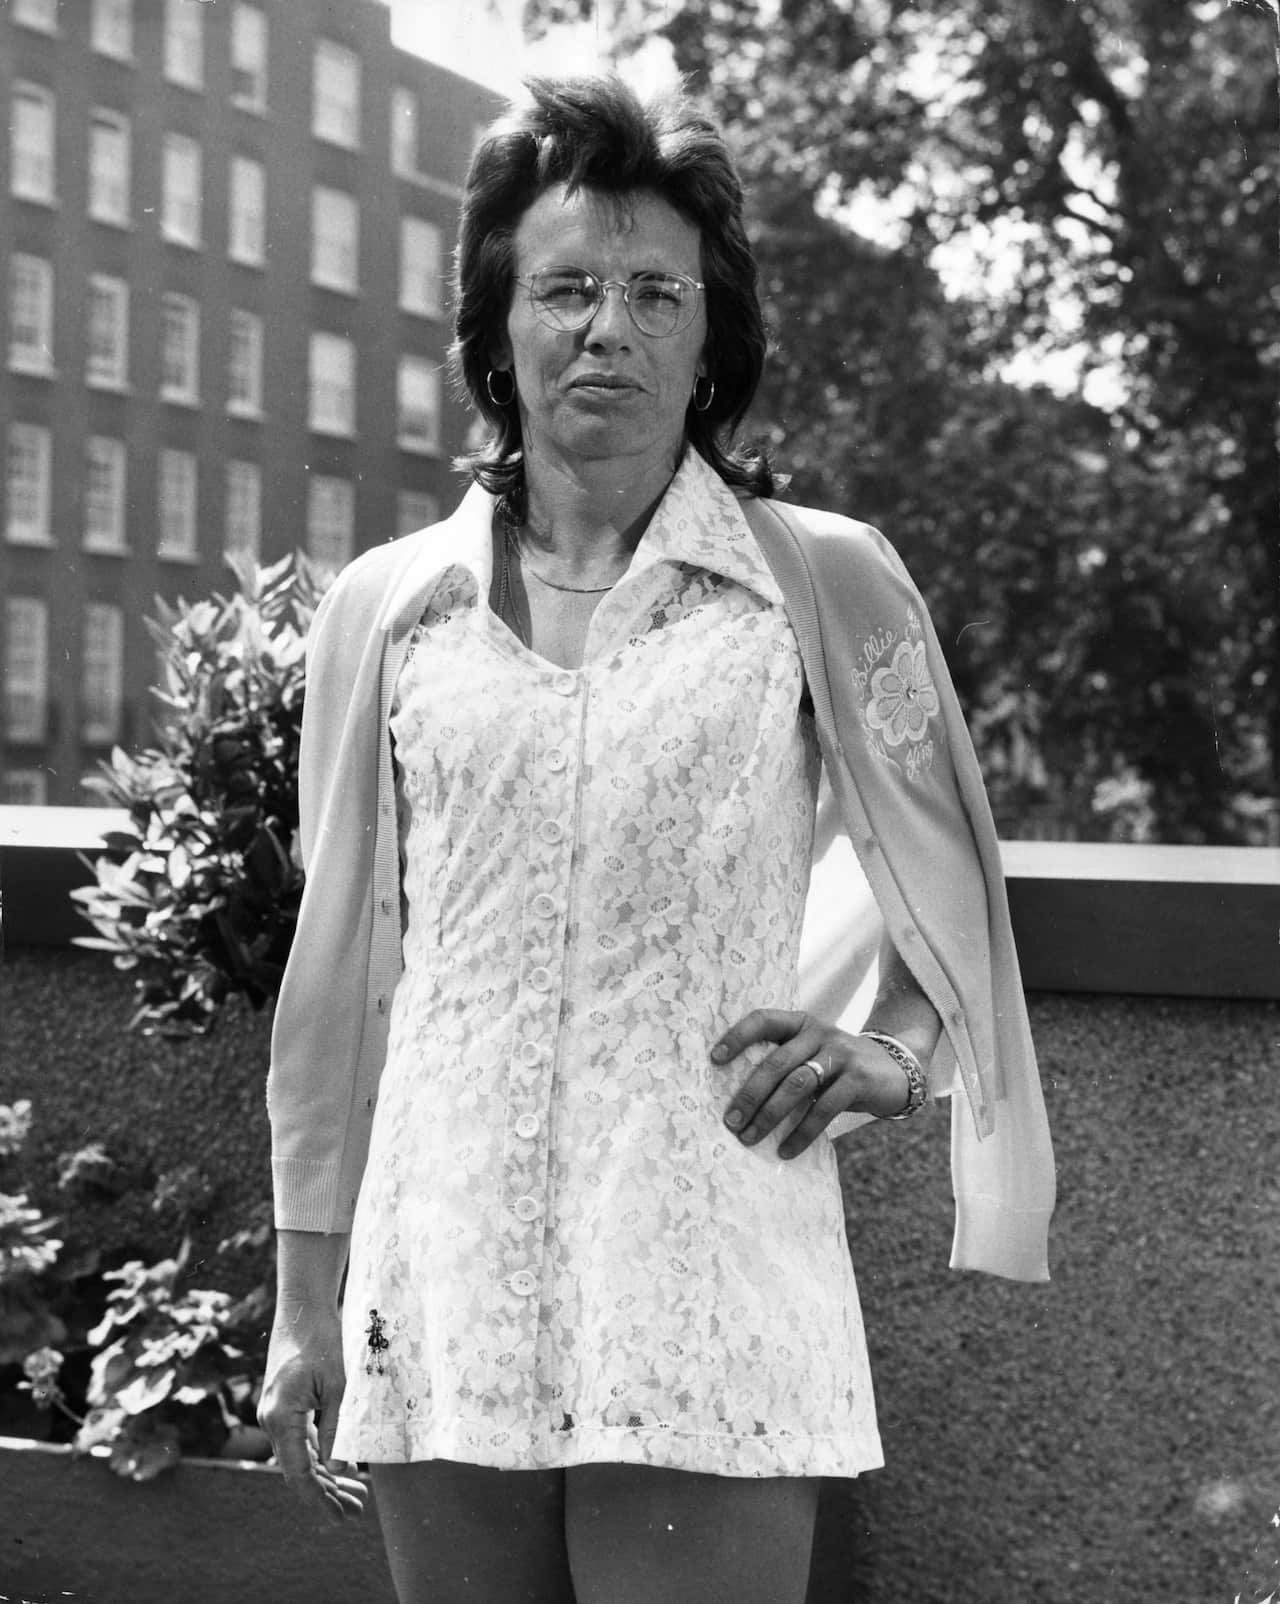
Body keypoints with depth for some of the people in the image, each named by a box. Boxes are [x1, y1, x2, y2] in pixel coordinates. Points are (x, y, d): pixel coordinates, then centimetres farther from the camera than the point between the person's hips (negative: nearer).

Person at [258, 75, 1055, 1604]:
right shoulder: (381, 608, 8)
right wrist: (305, 1303, 12)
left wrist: (887, 1052, -7)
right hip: (440, 1295, 2)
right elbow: (341, 967, 11)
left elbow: (950, 902, 13)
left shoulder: (826, 584, 3)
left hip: (709, 1299, -2)